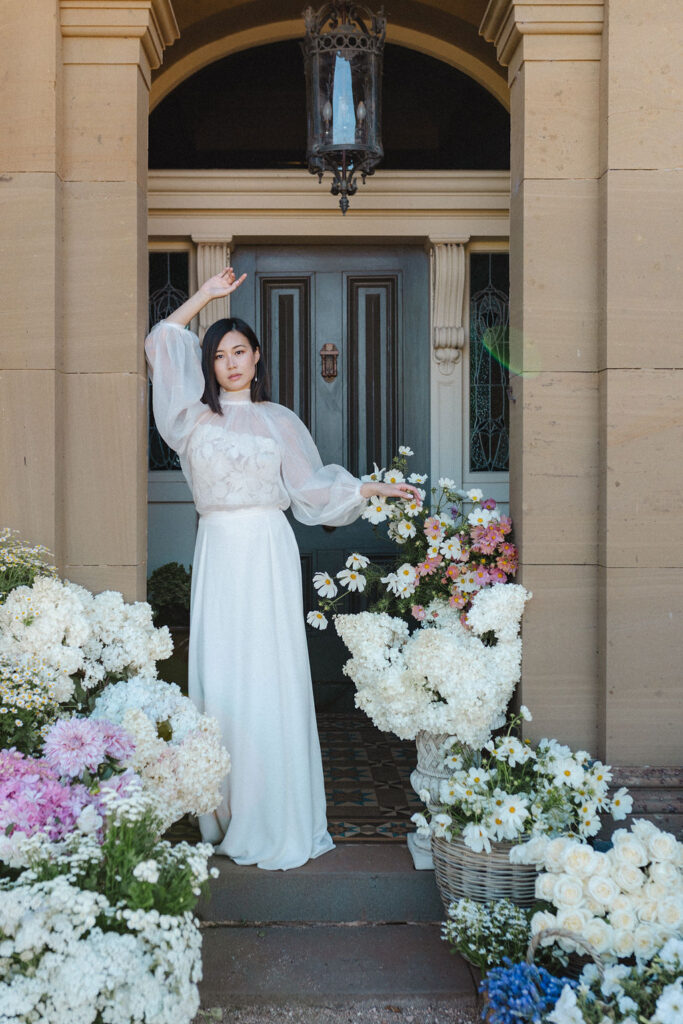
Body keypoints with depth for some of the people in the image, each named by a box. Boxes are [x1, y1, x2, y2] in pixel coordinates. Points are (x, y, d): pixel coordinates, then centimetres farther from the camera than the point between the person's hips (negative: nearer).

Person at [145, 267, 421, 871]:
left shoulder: (278, 421, 11)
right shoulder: (195, 417, 12)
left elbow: (314, 487, 14)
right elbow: (162, 343, 14)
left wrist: (375, 488, 11)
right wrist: (207, 295, 17)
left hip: (267, 553, -1)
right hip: (218, 554, 2)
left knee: (270, 679, -6)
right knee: (218, 680, -2)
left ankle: (280, 827, -1)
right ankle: (226, 819, 6)